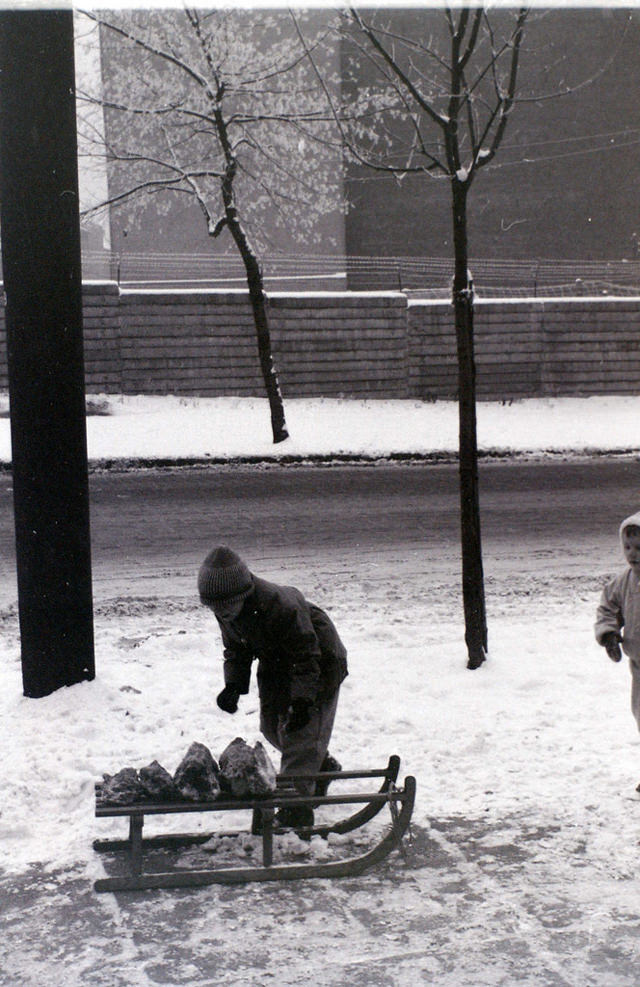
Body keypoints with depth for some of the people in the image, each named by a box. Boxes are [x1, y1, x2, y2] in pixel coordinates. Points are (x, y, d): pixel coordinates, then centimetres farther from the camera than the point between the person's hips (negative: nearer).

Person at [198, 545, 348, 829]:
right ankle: (322, 765, 34)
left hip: (319, 661, -8)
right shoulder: (227, 613, -12)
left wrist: (303, 700, -33)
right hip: (275, 663, 8)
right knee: (272, 726, 10)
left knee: (302, 729, -15)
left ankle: (296, 801, -16)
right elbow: (236, 651, 3)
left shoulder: (281, 606, -37)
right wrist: (233, 686, -13)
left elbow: (306, 655, -30)